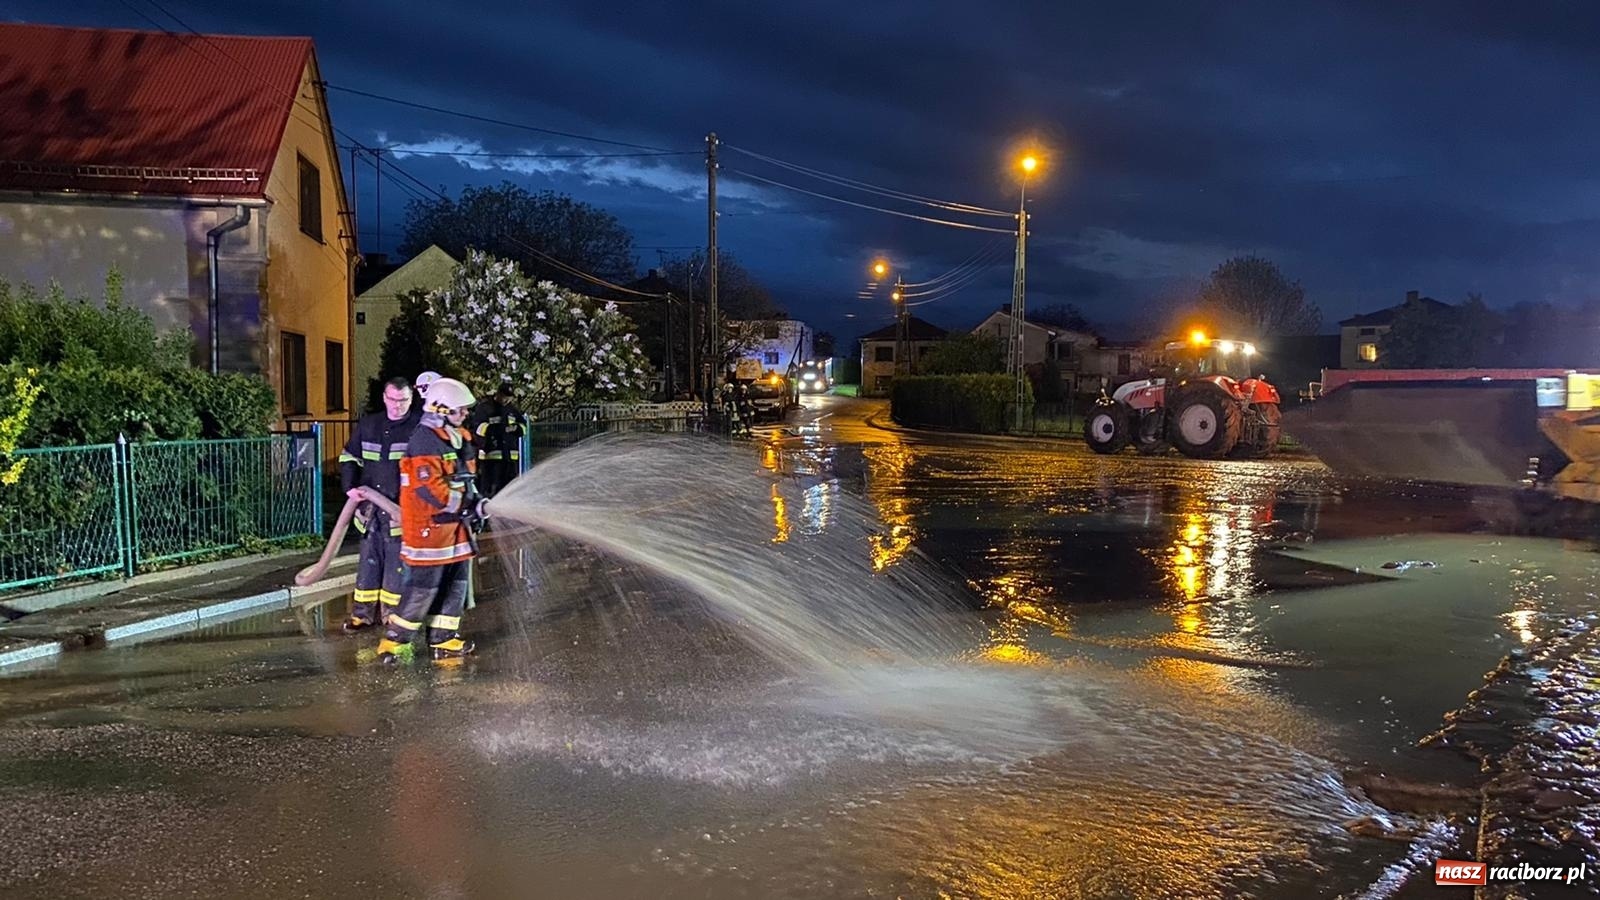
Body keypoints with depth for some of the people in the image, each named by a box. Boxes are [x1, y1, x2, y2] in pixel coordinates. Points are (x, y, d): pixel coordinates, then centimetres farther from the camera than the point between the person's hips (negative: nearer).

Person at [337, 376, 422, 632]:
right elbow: (349, 457, 17)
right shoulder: (368, 424, 9)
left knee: (397, 562, 0)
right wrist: (350, 486, 1)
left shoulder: (419, 426, -7)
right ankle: (363, 613, 22)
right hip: (370, 507, 5)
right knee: (369, 560, 12)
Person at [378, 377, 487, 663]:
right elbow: (429, 489, -25)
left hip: (455, 524, 10)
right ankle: (393, 640, 5)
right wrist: (468, 506, -23)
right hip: (428, 526, -10)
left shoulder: (458, 438, 13)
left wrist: (476, 503, 10)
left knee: (457, 582, 12)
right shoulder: (425, 441, -17)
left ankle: (443, 640, 20)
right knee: (423, 586, -7)